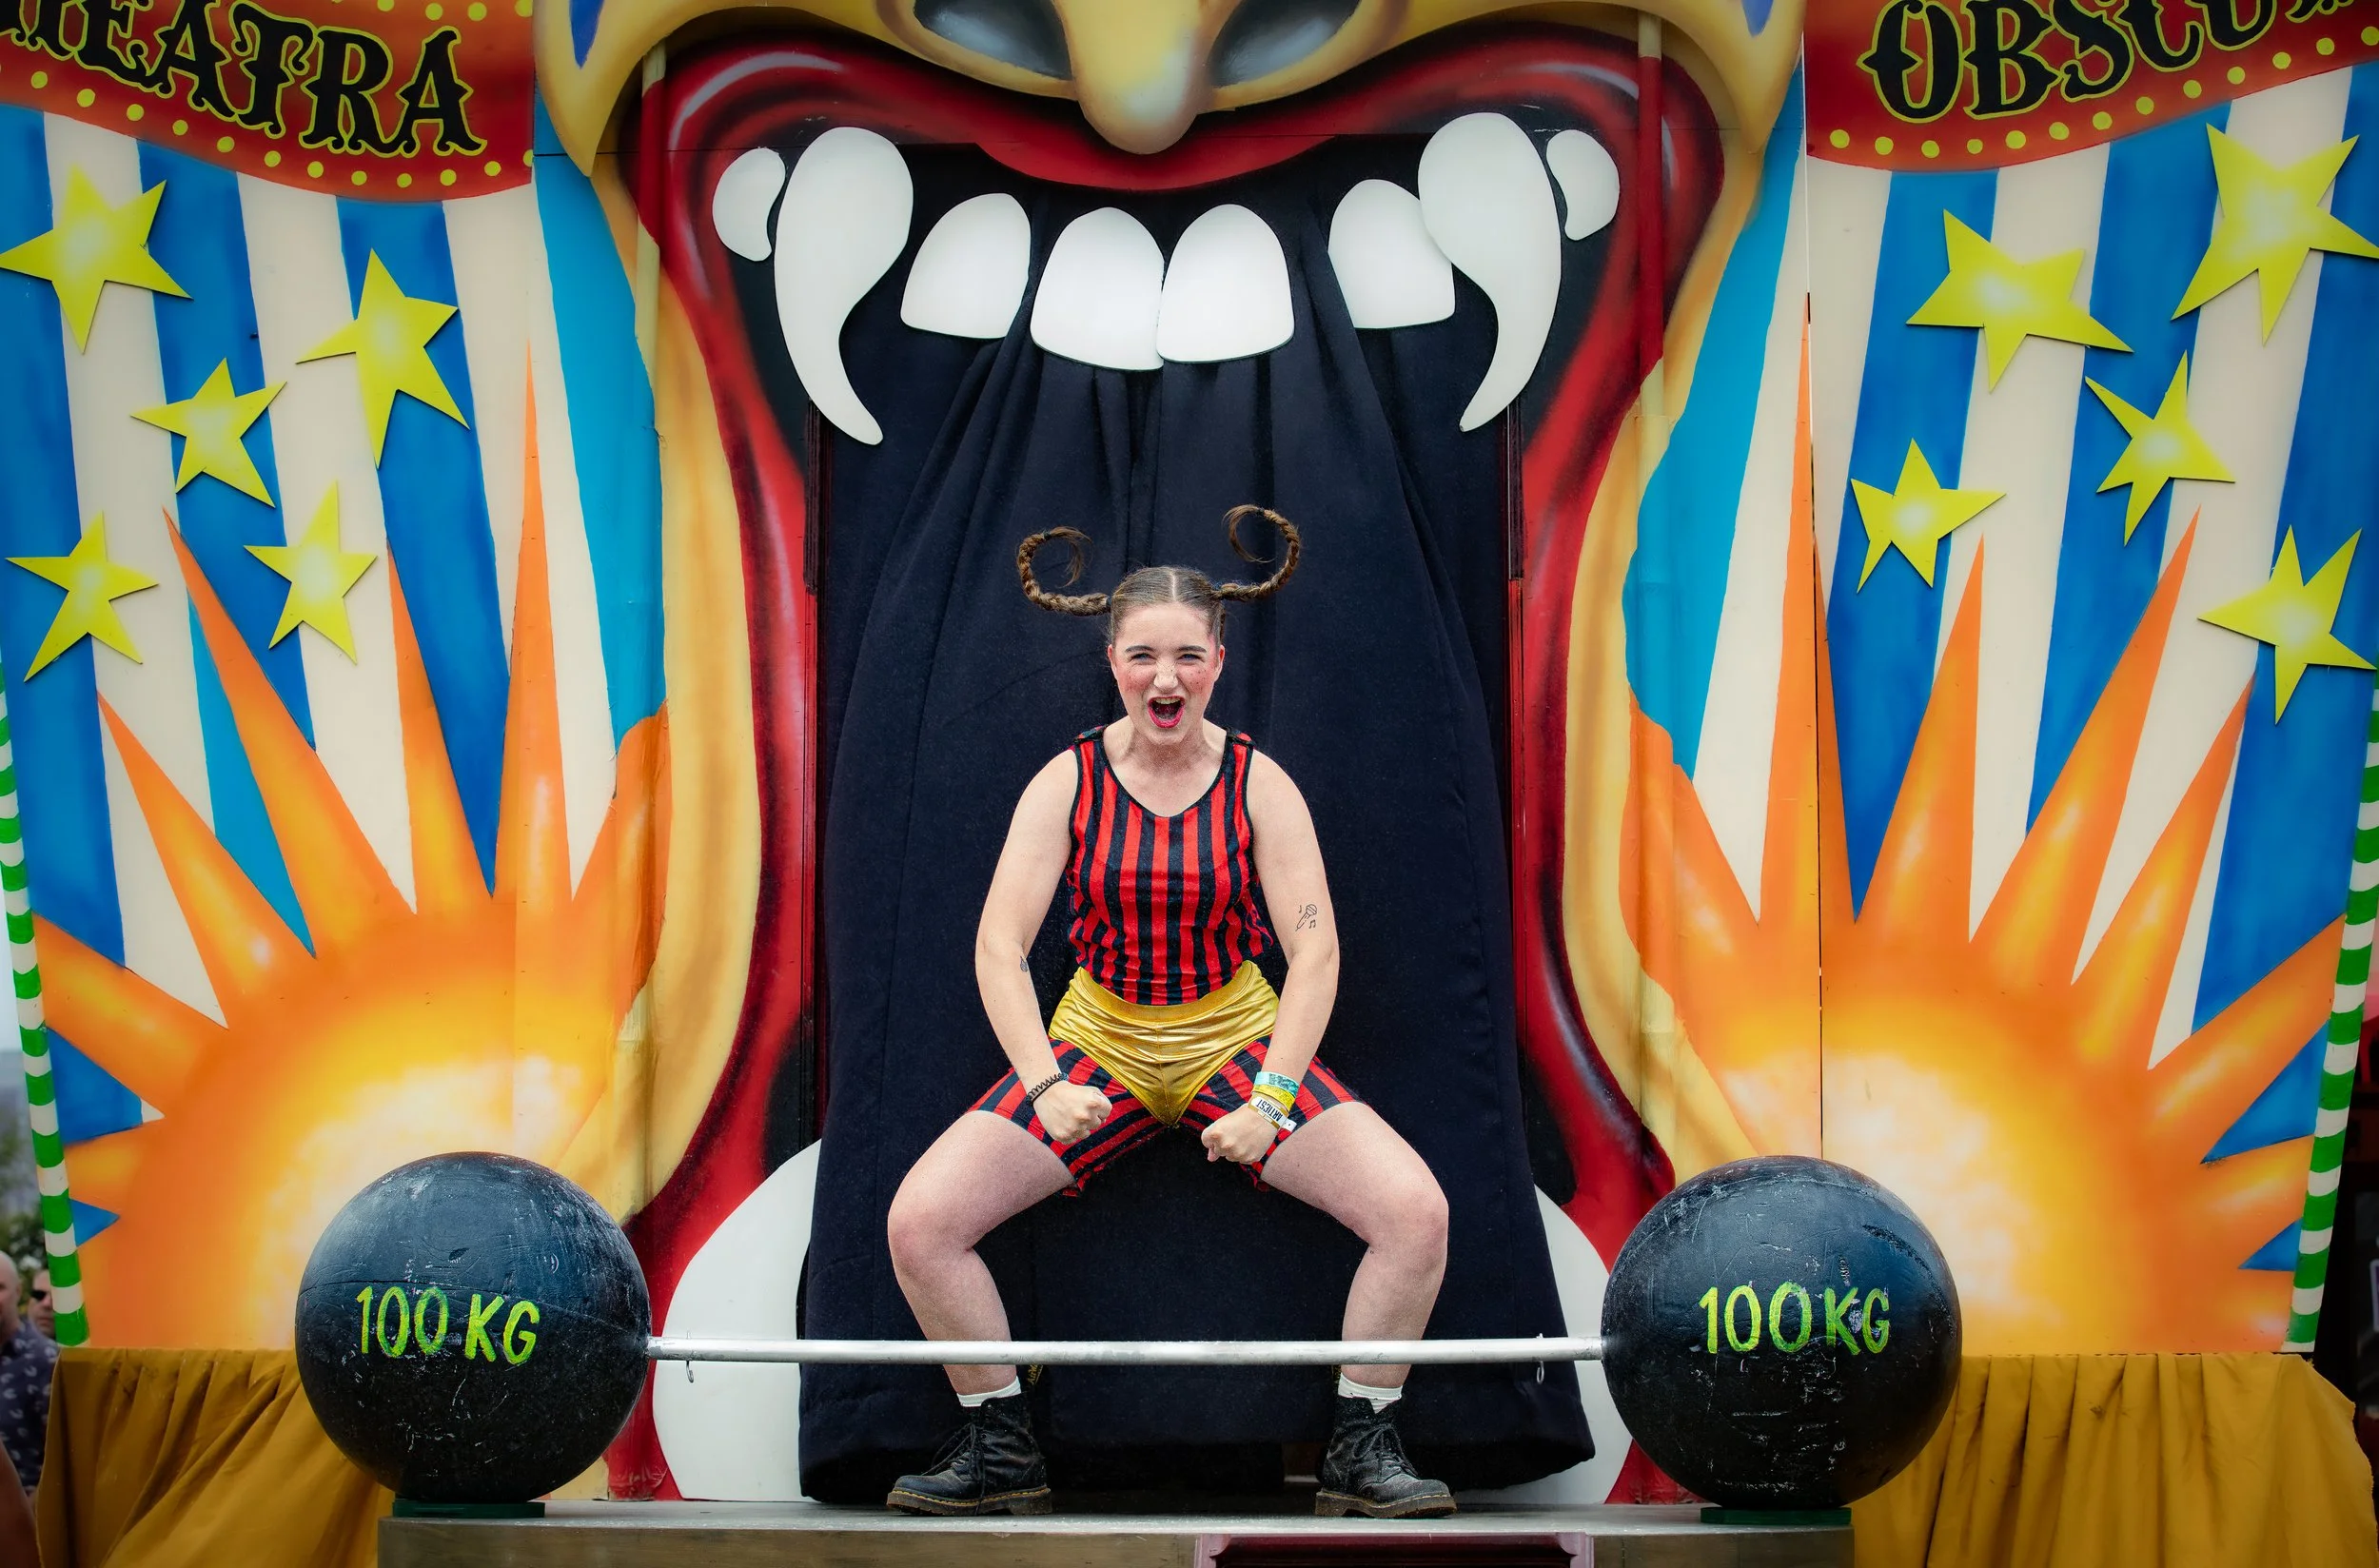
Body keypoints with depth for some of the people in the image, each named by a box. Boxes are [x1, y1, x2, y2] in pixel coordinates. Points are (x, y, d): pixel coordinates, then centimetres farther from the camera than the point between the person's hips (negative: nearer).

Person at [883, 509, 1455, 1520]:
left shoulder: (1258, 784, -6)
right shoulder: (1068, 781, -6)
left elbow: (1316, 951, -10)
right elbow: (1000, 943, -11)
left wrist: (1271, 1102, -23)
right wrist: (1045, 1086, -25)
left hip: (1239, 1044, 0)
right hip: (1096, 1045, 1)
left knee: (1416, 1212, -23)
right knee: (917, 1223, -19)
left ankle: (1361, 1449, -4)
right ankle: (1001, 1451, 0)